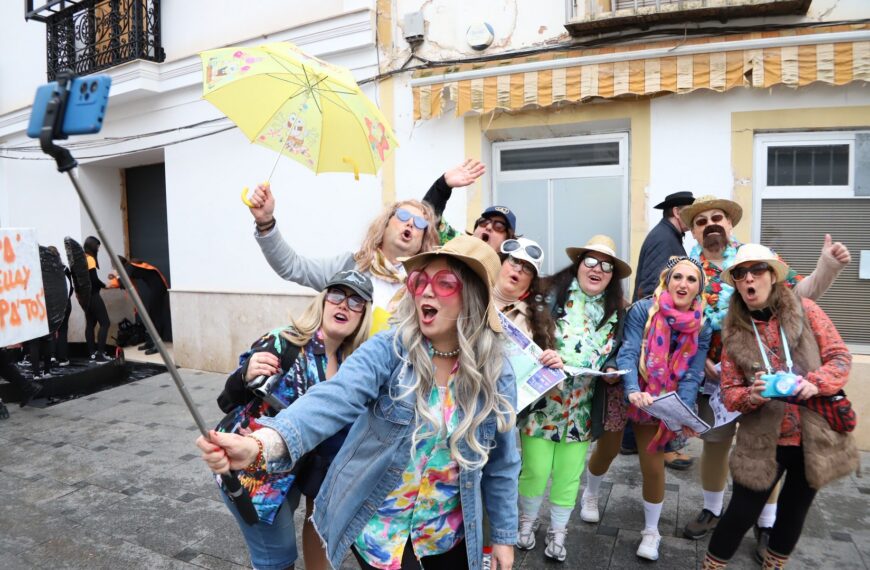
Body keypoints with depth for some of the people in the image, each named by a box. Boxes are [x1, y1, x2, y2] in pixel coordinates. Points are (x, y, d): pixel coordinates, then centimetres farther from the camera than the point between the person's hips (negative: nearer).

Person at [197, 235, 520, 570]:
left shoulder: (496, 374, -10)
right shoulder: (388, 350, -19)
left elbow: (502, 462, -1)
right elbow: (335, 399, -36)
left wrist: (504, 534, 5)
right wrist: (263, 443, -52)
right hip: (379, 525, -2)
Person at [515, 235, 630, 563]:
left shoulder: (614, 311, 7)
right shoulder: (553, 293, -8)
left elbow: (614, 355, 14)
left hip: (582, 405, 4)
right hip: (543, 398, -3)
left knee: (569, 473, 10)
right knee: (535, 469, 0)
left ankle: (557, 533, 32)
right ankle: (527, 523, 29)